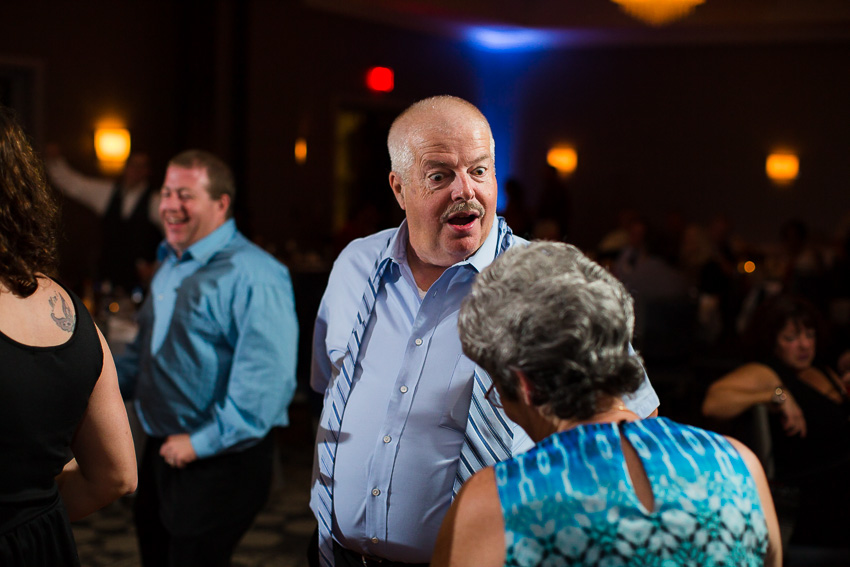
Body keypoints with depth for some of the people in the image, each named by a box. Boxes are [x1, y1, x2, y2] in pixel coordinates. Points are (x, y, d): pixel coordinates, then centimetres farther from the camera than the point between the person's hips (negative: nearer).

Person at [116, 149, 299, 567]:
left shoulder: (250, 275, -18)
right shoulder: (171, 265, 13)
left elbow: (266, 383, -26)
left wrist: (202, 443, -23)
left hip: (219, 464, -9)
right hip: (162, 453, 9)